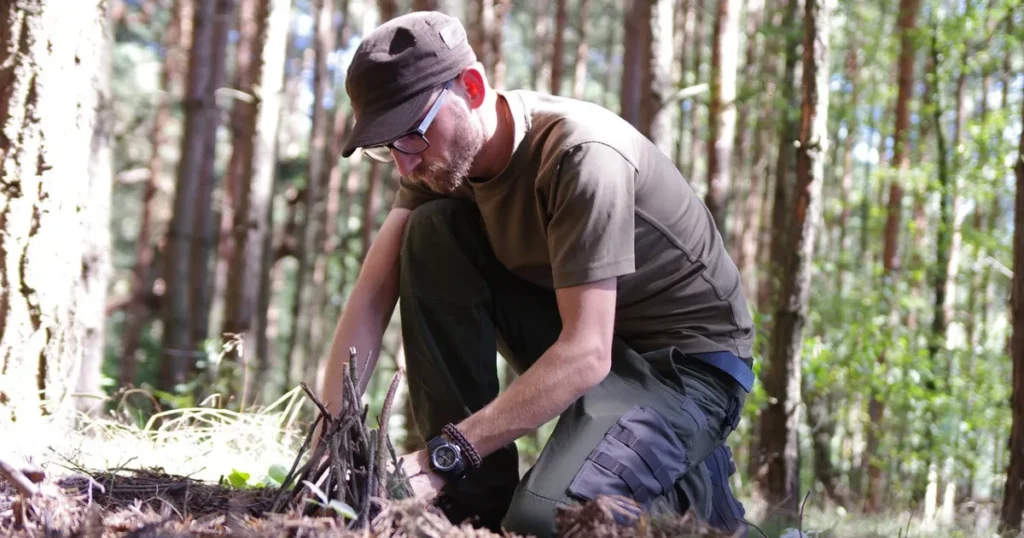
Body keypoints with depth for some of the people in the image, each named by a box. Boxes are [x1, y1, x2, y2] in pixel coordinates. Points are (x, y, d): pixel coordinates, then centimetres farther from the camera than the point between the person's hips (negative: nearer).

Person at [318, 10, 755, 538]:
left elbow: (586, 355, -34)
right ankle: (477, 494, -9)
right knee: (430, 234, -14)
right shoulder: (444, 150, -7)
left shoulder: (582, 156, -30)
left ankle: (695, 484, 2)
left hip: (689, 358, -7)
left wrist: (440, 458, -37)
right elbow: (371, 297, -9)